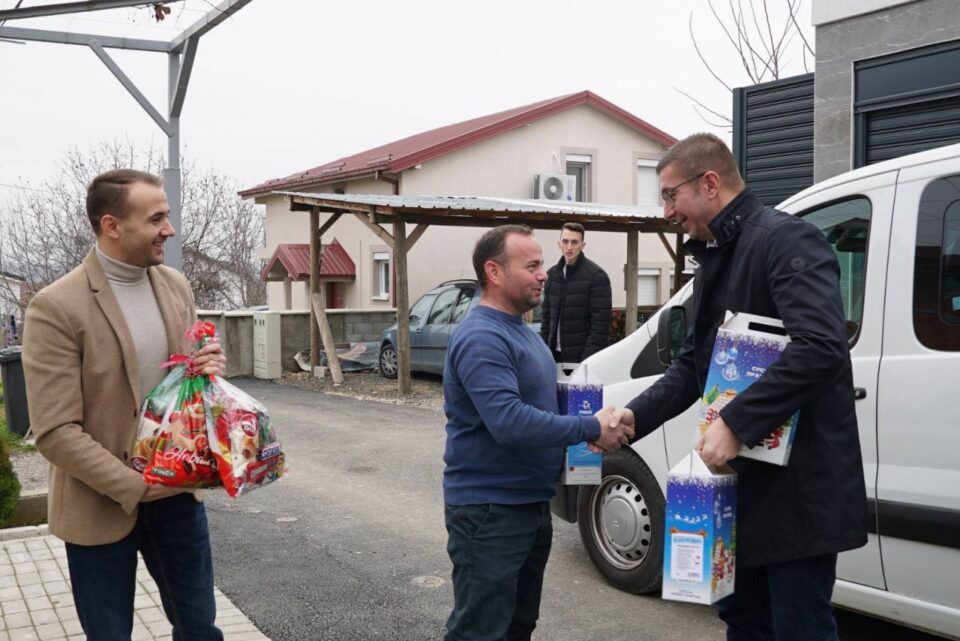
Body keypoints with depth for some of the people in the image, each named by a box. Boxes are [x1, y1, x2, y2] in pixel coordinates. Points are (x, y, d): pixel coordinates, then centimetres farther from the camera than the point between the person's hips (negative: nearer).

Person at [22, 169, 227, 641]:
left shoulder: (175, 286, 2)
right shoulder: (56, 307, -17)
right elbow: (55, 433, -17)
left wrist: (209, 367, -9)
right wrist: (135, 487, -17)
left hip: (177, 491, 5)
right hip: (102, 505, -4)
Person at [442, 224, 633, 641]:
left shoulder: (520, 331, 13)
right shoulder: (481, 338, -21)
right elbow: (509, 422, -31)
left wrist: (592, 425, 2)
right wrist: (591, 429, -23)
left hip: (530, 504, 10)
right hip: (489, 510, -10)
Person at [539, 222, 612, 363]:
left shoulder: (597, 275, -8)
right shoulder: (552, 274, 11)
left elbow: (600, 323, -13)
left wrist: (589, 359, -18)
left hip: (581, 356, -6)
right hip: (555, 353, 6)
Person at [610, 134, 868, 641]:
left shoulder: (786, 239, -15)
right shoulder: (713, 261, 15)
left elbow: (820, 347, -29)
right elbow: (692, 364, 16)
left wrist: (734, 423, -29)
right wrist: (636, 415, 1)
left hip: (799, 484, -9)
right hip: (742, 479, 10)